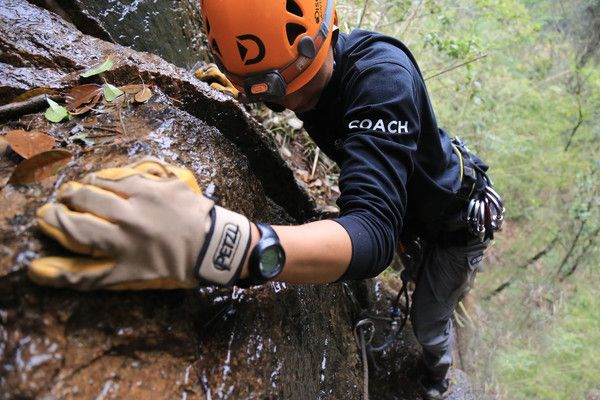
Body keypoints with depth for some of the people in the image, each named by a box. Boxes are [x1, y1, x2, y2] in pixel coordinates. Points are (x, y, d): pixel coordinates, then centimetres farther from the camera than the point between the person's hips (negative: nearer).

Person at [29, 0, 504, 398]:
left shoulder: (381, 74, -44)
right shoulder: (317, 66, -19)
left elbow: (373, 232, -58)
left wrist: (222, 245, -74)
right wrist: (242, 88, -5)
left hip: (457, 215, -5)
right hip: (410, 205, 6)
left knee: (427, 322, 12)